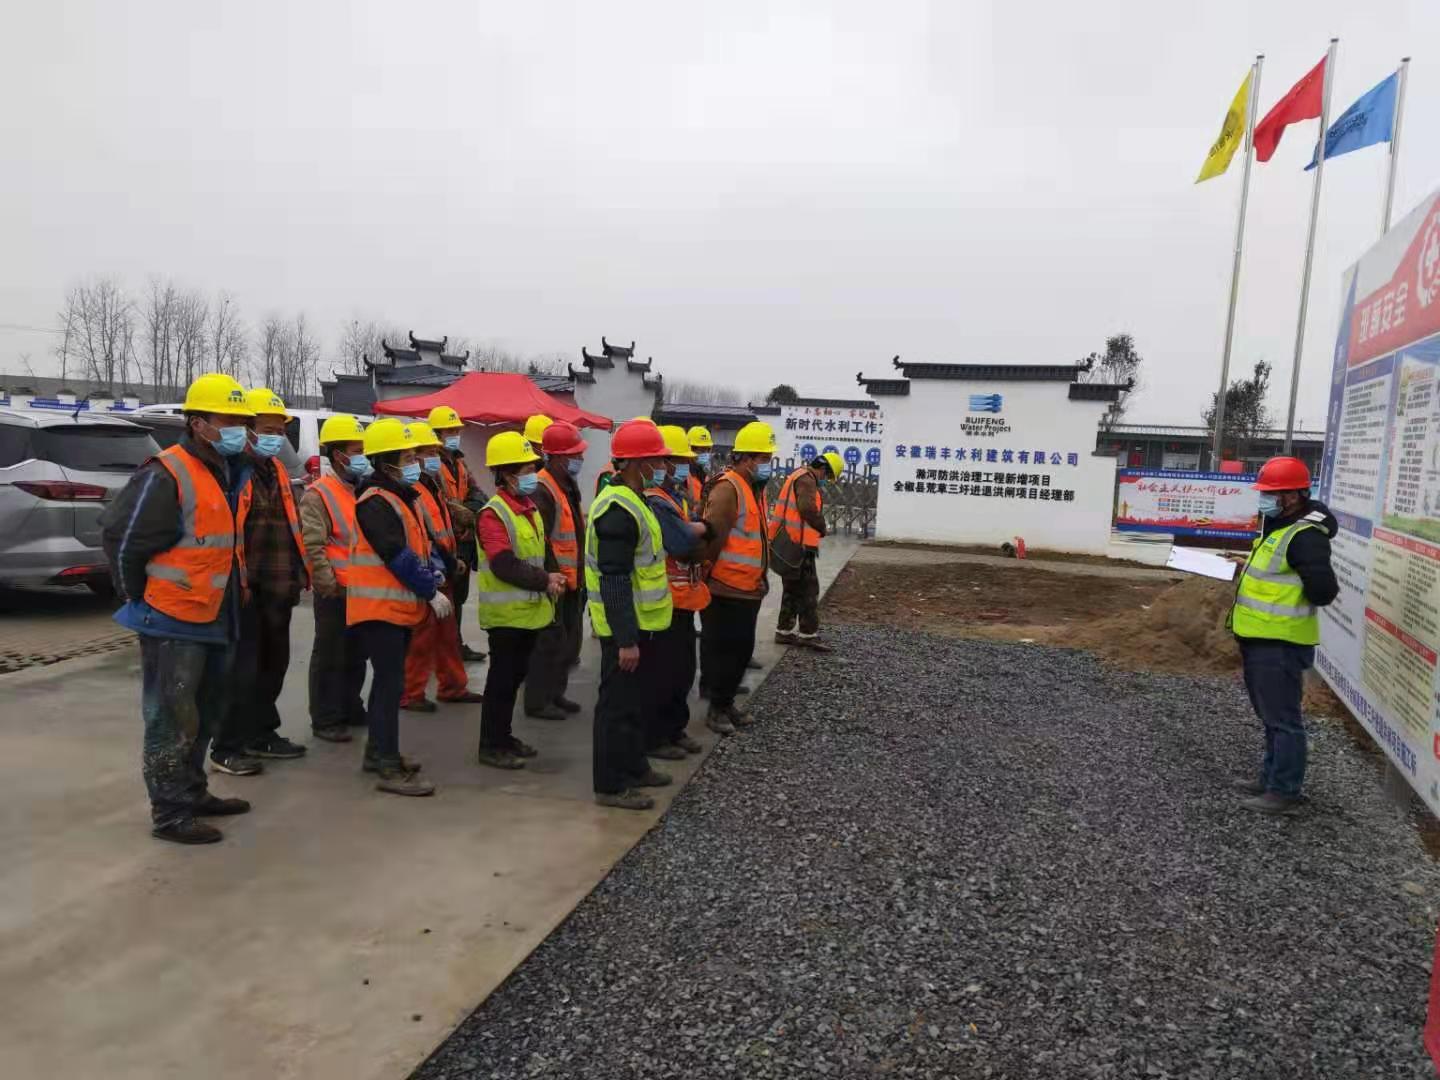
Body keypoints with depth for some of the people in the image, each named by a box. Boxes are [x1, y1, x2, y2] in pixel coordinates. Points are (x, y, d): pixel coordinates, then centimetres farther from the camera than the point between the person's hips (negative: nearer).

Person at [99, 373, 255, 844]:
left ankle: (193, 793, 35)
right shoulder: (166, 475, -18)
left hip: (217, 619, 9)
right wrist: (140, 599, -6)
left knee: (205, 713, 20)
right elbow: (121, 538, -16)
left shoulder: (231, 473, 10)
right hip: (173, 623, -9)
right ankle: (170, 813, 11)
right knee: (172, 720, 0)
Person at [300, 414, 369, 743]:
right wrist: (329, 586, -20)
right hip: (336, 592, -7)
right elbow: (313, 547, -17)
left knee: (356, 655, 17)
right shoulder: (318, 494, -11)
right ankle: (325, 720, 10)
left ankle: (350, 709, 30)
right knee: (330, 657, 2)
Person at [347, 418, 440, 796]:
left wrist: (434, 576, 3)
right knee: (391, 683, -9)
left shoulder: (400, 497, 15)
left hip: (398, 606, 10)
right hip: (380, 607, -10)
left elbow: (420, 545, 18)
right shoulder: (376, 502, -16)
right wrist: (431, 591, -17)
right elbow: (398, 556, -22)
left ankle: (378, 751, 29)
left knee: (387, 680, 17)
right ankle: (389, 768, -5)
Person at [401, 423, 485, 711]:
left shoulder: (433, 487, 16)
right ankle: (410, 694, 8)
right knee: (421, 636, -3)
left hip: (442, 574, 10)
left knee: (447, 632, 16)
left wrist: (453, 559, 14)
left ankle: (453, 686, 26)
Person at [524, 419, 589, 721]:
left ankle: (555, 693, 30)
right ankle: (537, 701, 10)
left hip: (570, 579, 10)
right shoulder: (542, 490, -19)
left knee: (570, 640, 17)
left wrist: (579, 574, 19)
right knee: (550, 642, -2)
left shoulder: (568, 486, 13)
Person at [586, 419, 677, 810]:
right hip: (626, 629, -10)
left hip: (641, 623, 10)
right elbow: (614, 581, -26)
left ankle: (633, 766, 36)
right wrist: (625, 639, -27)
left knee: (638, 699, 21)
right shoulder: (618, 509, -22)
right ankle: (611, 785, 13)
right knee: (619, 704, 1)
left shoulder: (630, 500, 11)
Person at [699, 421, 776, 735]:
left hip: (749, 589, 9)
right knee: (723, 650, 1)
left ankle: (727, 703, 30)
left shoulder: (755, 487, 13)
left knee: (743, 648, 16)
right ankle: (716, 709, 14)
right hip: (726, 590, -9)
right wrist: (707, 577, -17)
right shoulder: (728, 488, -18)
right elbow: (712, 538, -22)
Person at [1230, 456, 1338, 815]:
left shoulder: (1305, 536, -19)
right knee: (1271, 716, 20)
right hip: (1260, 639, 11)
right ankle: (1272, 778, 32)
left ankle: (1284, 792, 7)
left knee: (1282, 718, -2)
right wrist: (1250, 569, 8)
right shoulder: (1278, 527, 14)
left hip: (1280, 643, -11)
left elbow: (1323, 590, -25)